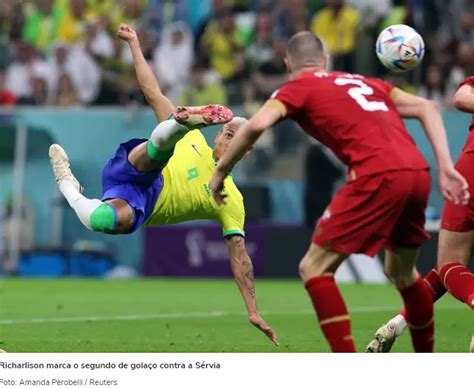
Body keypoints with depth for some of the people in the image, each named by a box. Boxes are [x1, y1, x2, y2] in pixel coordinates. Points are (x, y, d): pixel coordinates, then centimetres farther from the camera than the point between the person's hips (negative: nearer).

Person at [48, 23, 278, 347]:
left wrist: (254, 313, -6)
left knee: (111, 220, -39)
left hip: (139, 208, -1)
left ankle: (68, 186, -13)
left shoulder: (231, 201, 9)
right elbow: (153, 92, 19)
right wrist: (134, 44, 13)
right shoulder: (194, 139, 16)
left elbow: (240, 256, 4)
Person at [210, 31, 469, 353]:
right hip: (418, 172, 7)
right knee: (402, 272, 28)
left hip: (379, 176, -6)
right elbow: (427, 108, 20)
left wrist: (220, 172, 7)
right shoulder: (364, 82, 30)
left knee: (314, 269, 3)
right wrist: (446, 169, 13)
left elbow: (256, 126, -5)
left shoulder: (298, 88, 13)